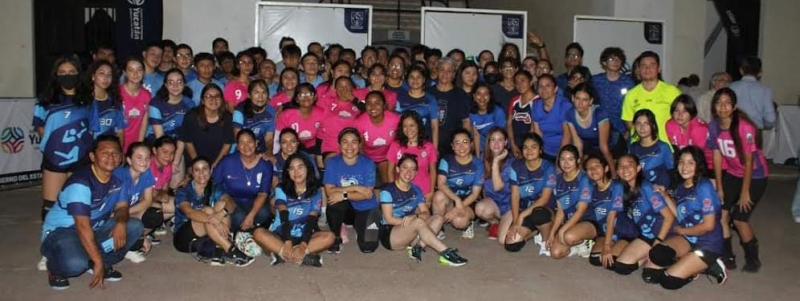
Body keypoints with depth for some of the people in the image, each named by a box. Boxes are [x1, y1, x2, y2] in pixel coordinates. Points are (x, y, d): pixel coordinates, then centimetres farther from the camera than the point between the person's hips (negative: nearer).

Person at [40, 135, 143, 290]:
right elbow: (83, 226, -31)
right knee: (75, 263, -37)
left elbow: (121, 207, 4)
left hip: (94, 229, 7)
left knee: (135, 226, -11)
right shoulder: (81, 183, -27)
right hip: (60, 231, -7)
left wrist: (121, 223, -22)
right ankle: (55, 269, 1)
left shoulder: (117, 179, -3)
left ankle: (94, 264, 1)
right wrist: (98, 262, -33)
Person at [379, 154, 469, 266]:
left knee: (438, 218, -12)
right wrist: (415, 220, -19)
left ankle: (418, 247, -28)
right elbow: (389, 219, -14)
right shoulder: (387, 191, -9)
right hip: (389, 234, -6)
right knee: (418, 222, -33)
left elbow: (426, 213, 1)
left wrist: (415, 217, -23)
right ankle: (445, 252, -33)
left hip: (409, 234, 6)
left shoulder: (416, 190, 9)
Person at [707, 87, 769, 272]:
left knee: (739, 218, -8)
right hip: (732, 174, 5)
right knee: (721, 213, -6)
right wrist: (719, 187, 0)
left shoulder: (744, 128, -26)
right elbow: (717, 156, -2)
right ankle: (728, 257, 11)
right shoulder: (714, 126, -10)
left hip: (755, 176, -5)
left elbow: (748, 161, -21)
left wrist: (745, 192, -16)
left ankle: (753, 259, 16)